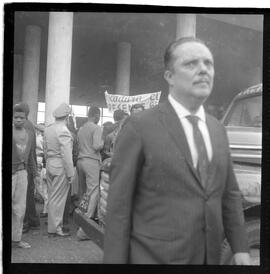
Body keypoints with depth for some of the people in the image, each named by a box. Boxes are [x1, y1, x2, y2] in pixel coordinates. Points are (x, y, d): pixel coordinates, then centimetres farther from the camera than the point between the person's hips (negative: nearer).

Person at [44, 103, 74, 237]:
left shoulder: (47, 129, 7)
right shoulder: (64, 131, -17)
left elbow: (45, 149, 13)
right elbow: (66, 154, -19)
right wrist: (70, 173, -15)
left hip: (49, 165, 8)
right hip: (60, 167, -8)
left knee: (52, 196, 16)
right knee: (58, 198, 1)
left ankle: (54, 224, 29)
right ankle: (54, 228, 10)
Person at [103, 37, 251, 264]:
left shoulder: (217, 130, 7)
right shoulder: (139, 127, -11)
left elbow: (229, 193, 12)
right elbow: (119, 204, -10)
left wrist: (240, 247, 5)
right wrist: (115, 262, -10)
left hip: (207, 256, 6)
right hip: (154, 257, -5)